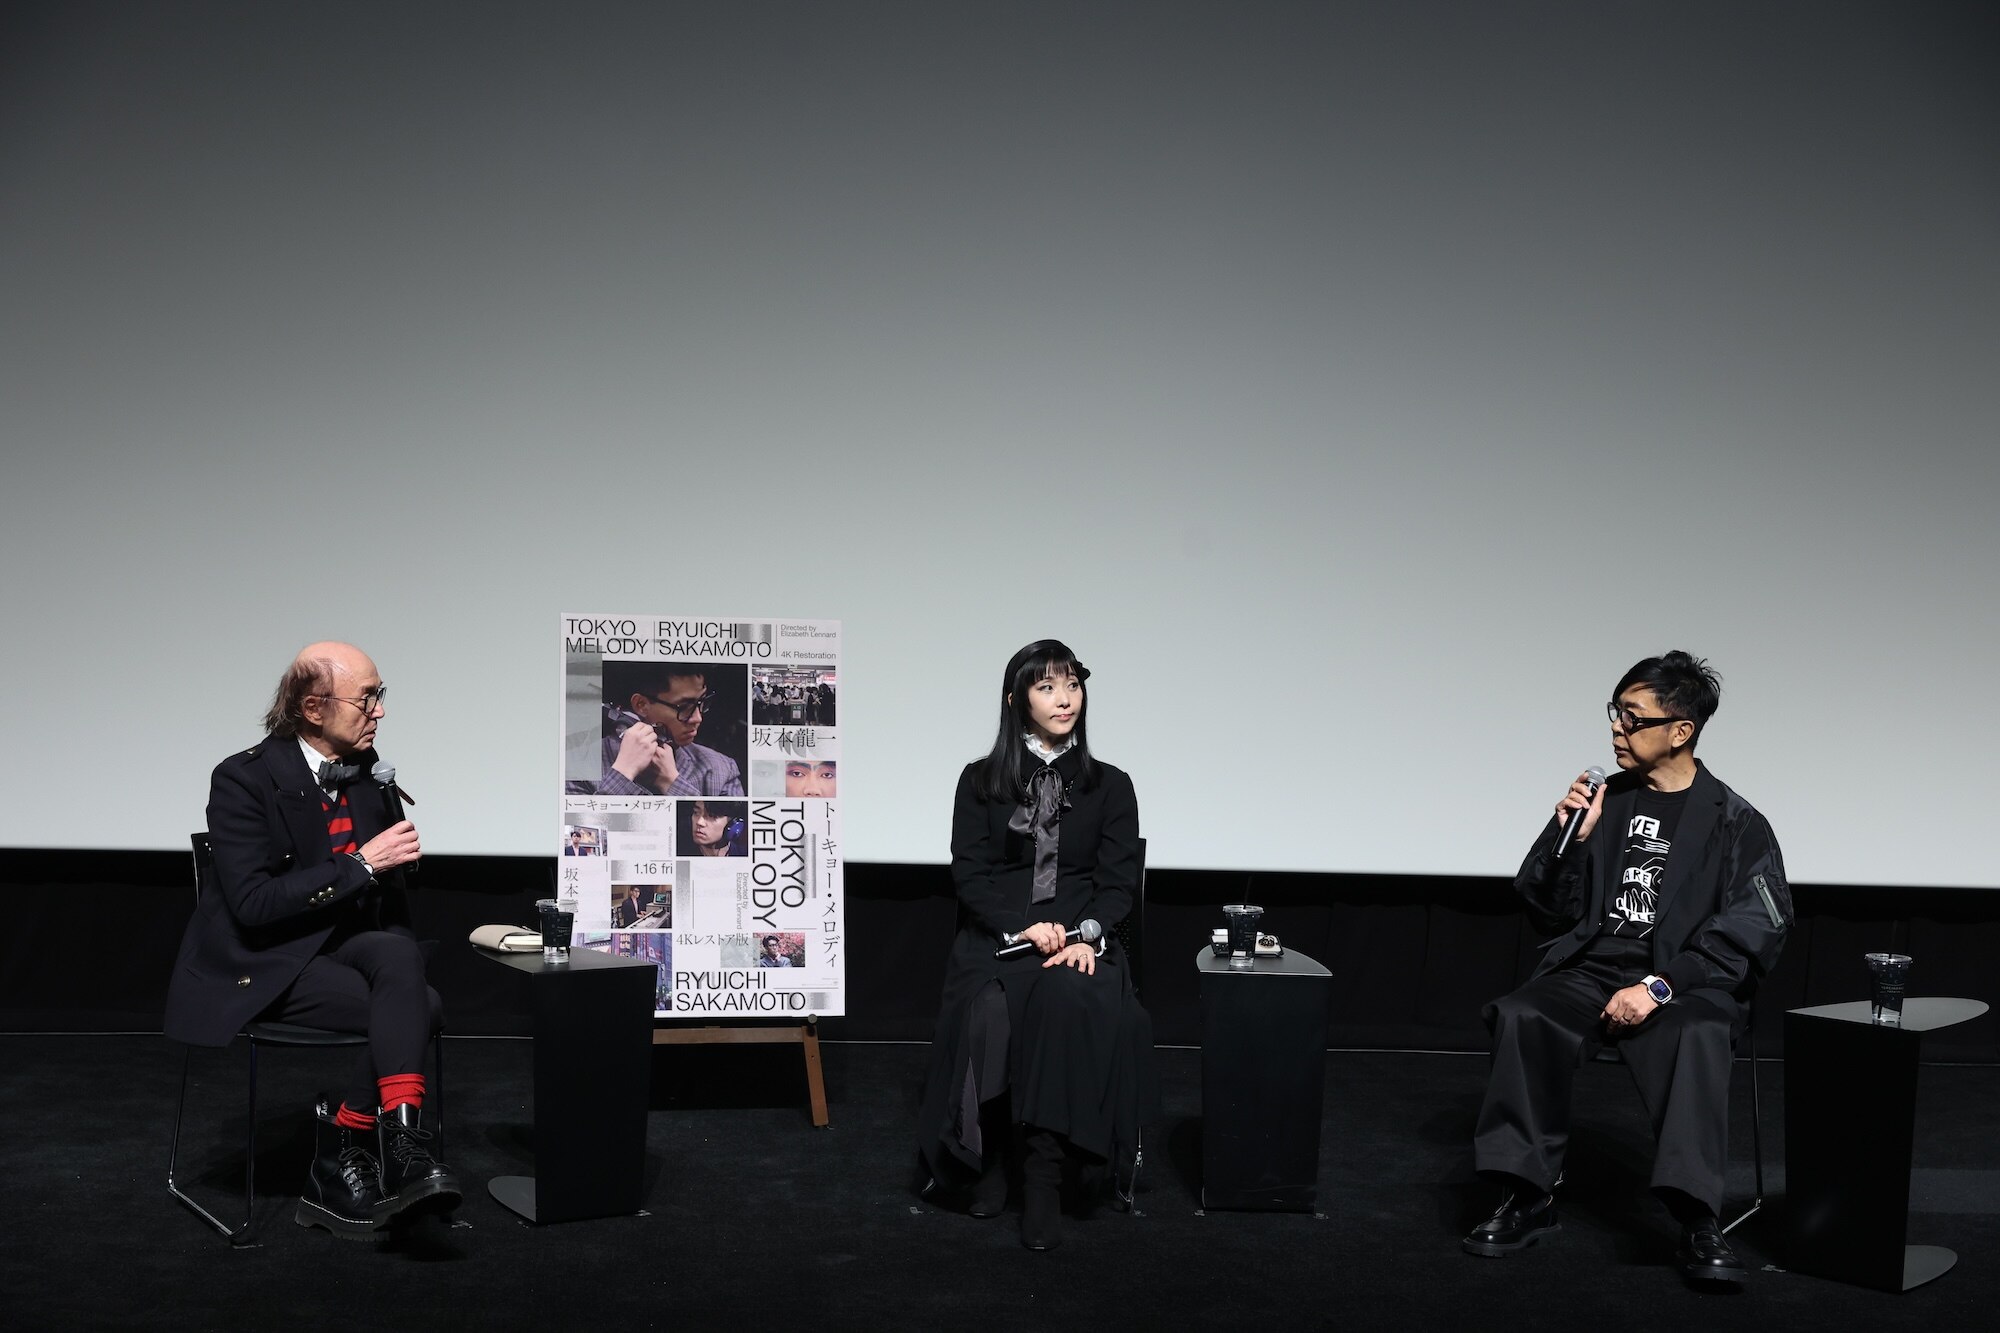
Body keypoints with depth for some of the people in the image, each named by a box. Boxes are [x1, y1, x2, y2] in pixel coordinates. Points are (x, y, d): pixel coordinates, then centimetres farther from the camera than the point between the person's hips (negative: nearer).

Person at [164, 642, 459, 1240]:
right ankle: (337, 1164, -19)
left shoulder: (366, 775, 7)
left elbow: (387, 892, 17)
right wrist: (360, 864, -23)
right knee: (420, 1008, -27)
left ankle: (399, 1144, -36)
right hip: (261, 967, -6)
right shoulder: (244, 779, -12)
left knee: (400, 958, -31)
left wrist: (402, 958, 0)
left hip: (343, 944, 6)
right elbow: (252, 904, -21)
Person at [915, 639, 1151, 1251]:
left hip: (1081, 939, 0)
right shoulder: (981, 782, 10)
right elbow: (969, 874, 1)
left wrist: (1085, 935, -15)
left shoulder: (1110, 786, 12)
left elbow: (1119, 880, 5)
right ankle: (986, 1156, -11)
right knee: (989, 1014, -33)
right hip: (995, 936, 0)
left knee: (1070, 1003, -35)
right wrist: (1023, 927, -16)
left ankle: (1045, 1176, -28)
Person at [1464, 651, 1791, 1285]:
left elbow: (1750, 935, -7)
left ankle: (1698, 1220, -31)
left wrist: (1660, 985, -19)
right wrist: (1568, 838, -4)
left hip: (1685, 982, -3)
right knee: (1522, 1017, -28)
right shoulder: (1605, 800, 11)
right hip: (1593, 967, 3)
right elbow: (1547, 909, 13)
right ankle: (1527, 1197, -18)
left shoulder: (1736, 823, 2)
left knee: (1697, 1037, -37)